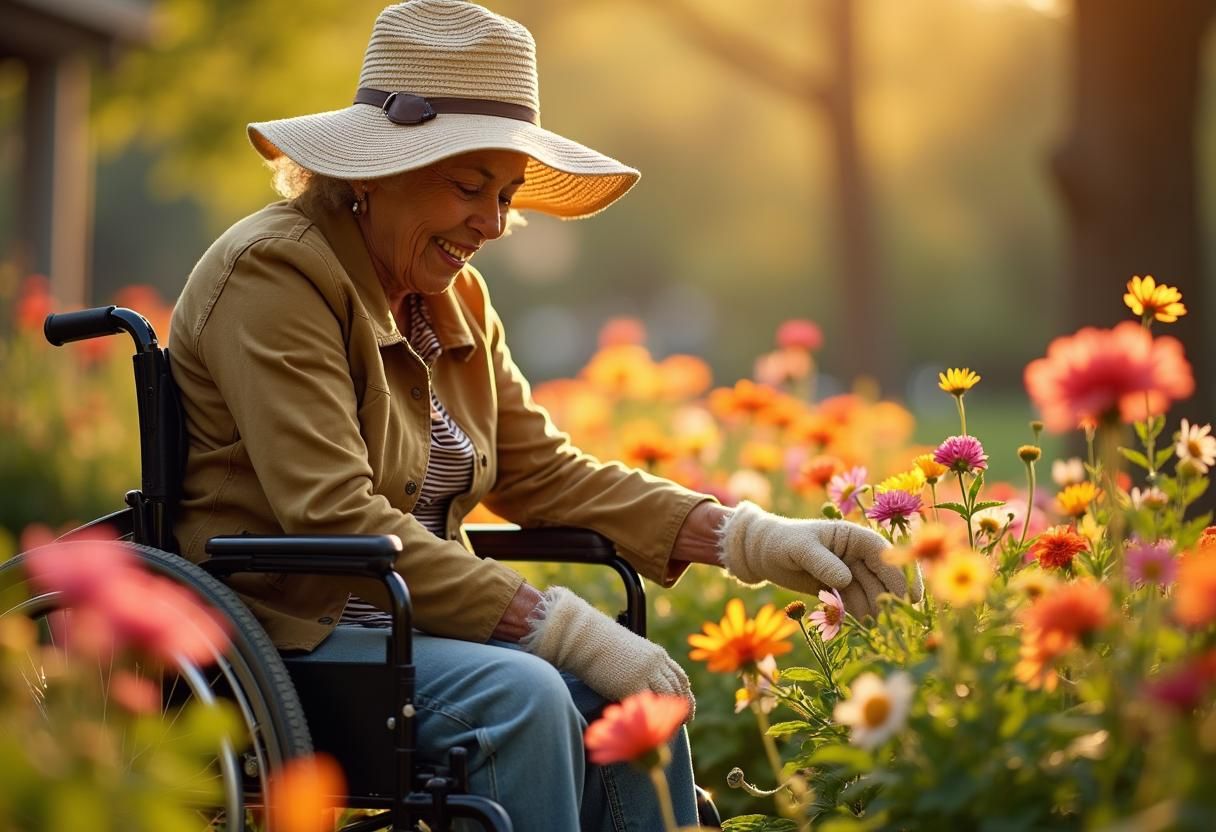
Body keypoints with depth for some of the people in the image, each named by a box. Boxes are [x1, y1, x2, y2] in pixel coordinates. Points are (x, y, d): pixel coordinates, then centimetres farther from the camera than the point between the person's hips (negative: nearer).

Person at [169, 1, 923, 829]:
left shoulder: (457, 300, 12)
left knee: (632, 695, -16)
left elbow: (547, 474, 11)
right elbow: (338, 521, -24)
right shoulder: (273, 272, -14)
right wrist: (566, 628, -27)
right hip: (279, 638, -7)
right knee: (516, 693, -31)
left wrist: (758, 541, -1)